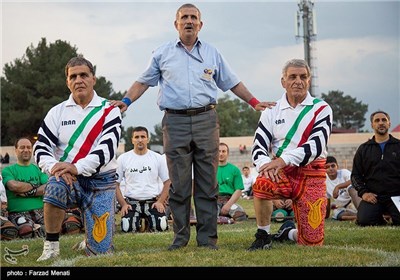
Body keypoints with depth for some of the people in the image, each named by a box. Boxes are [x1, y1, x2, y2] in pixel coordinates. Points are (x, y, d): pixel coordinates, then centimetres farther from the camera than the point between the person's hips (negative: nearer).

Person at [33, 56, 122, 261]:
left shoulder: (109, 111, 0)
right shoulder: (57, 112, 7)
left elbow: (107, 148, -13)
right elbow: (40, 148, 0)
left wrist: (77, 167, -27)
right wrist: (55, 167, -22)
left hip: (101, 182, -1)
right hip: (67, 180, 1)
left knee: (101, 249, -8)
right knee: (55, 187, -38)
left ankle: (91, 237, 31)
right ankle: (51, 246, -19)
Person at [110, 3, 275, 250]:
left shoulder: (212, 53, 15)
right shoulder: (163, 53, 13)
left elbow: (232, 83, 20)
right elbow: (144, 82, 17)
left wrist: (255, 102, 12)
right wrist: (126, 101, 2)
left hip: (206, 120, 1)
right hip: (175, 121, -1)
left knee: (207, 183, -2)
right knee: (179, 184, -2)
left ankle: (207, 237, 2)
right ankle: (180, 236, 5)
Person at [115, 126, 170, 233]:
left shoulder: (158, 158, 6)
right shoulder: (123, 159, 4)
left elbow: (167, 182, 8)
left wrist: (160, 201, -6)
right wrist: (123, 204, -7)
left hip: (153, 202, 1)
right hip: (131, 202, -1)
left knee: (161, 226, -25)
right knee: (127, 228, -28)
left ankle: (149, 221, 12)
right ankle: (137, 220, 10)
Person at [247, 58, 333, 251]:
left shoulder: (321, 109, 0)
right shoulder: (271, 111, 8)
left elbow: (316, 145, -14)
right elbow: (258, 146, 0)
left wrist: (282, 160, -26)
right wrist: (265, 163, -24)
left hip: (311, 175, -1)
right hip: (280, 174, 1)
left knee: (312, 241, -5)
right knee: (262, 184, -35)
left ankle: (289, 232, 32)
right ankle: (263, 236, -13)